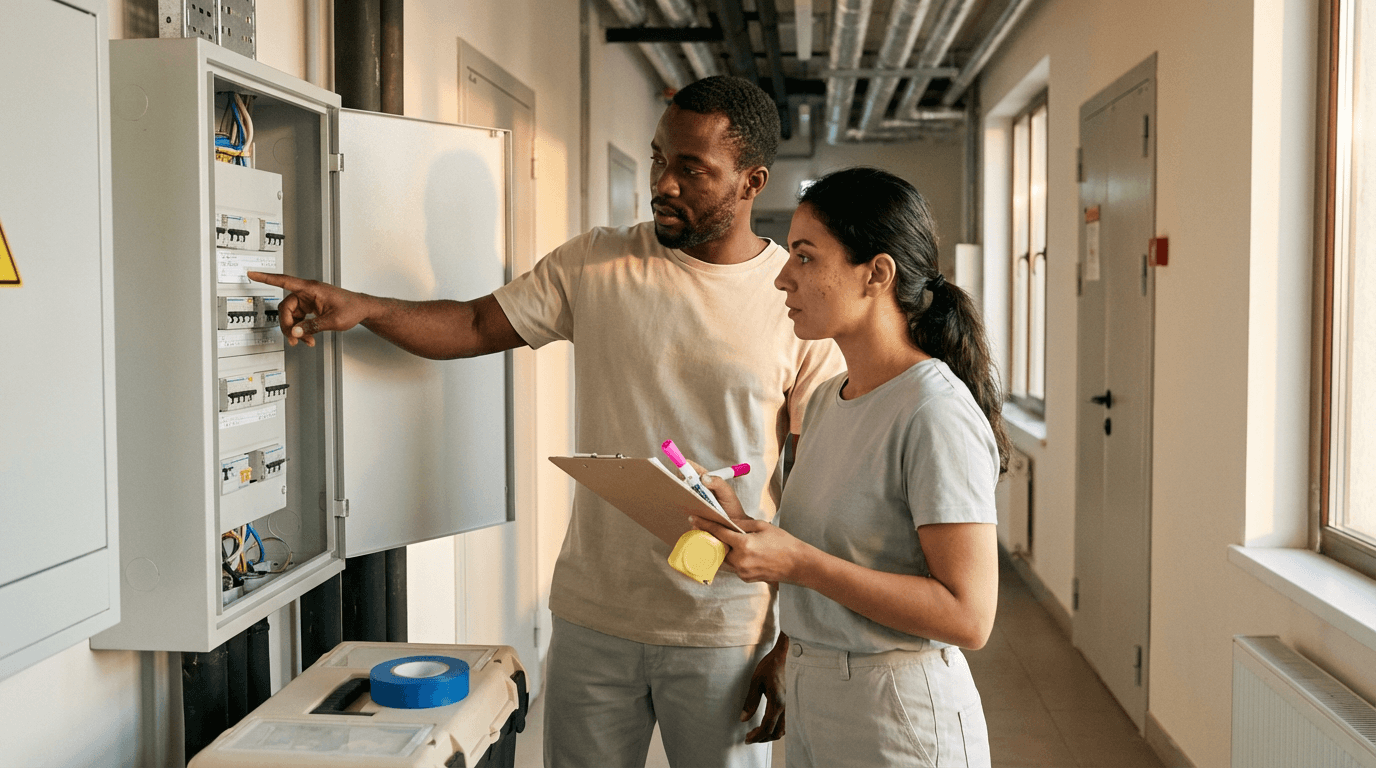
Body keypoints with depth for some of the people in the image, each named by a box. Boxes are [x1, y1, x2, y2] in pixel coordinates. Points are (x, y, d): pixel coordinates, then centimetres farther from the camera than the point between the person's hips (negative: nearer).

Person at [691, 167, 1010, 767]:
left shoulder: (937, 414, -19)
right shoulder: (825, 402, 7)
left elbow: (968, 616, -23)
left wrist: (799, 562, -25)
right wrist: (741, 523, -4)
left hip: (899, 718, -8)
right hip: (809, 697, 8)